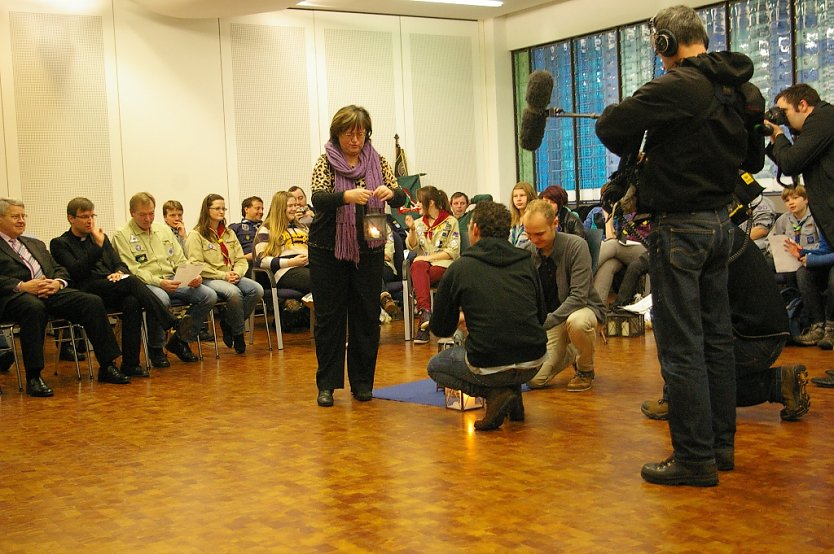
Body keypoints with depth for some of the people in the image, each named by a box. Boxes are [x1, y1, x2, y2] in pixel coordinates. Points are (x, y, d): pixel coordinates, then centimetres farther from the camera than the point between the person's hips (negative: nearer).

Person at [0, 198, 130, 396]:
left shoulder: (36, 244, 32)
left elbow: (61, 270, 23)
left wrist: (57, 282, 0)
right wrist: (22, 286, -20)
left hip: (51, 292, 6)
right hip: (16, 296, -6)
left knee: (93, 302, -18)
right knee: (34, 308, -41)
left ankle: (107, 366, -16)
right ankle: (33, 377, -35)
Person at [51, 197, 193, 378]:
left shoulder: (101, 238, 26)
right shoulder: (60, 244, 9)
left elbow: (120, 264, 21)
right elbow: (75, 272, -7)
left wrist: (119, 273, -4)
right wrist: (97, 246, -11)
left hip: (112, 292, 5)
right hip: (87, 292, -5)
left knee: (132, 302, -31)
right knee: (131, 281, -31)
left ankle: (130, 364, -30)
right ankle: (173, 323, -32)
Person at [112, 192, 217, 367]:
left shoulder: (163, 230, 19)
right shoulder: (122, 236, 0)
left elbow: (180, 261, 19)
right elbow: (132, 271, -10)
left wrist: (193, 276, -3)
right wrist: (160, 282, -24)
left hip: (173, 281, 6)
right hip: (145, 284, -6)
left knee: (209, 295, -16)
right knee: (161, 299, -40)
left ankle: (180, 340, 1)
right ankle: (155, 347, -13)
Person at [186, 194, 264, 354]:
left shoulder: (229, 233, 22)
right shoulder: (196, 235, 1)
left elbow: (241, 260, 17)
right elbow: (196, 265, -9)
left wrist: (237, 273, -7)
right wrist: (223, 275, -15)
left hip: (232, 278, 6)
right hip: (209, 280, -6)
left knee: (257, 290, -24)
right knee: (234, 292, -37)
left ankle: (227, 322, -5)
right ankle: (238, 334, -14)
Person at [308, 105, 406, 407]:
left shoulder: (377, 161, 4)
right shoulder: (326, 162, -4)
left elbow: (401, 198, -3)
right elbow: (318, 198, -21)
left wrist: (390, 192, -27)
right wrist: (346, 196, -40)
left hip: (368, 251, 2)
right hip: (329, 251, -2)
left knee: (367, 317, 5)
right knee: (329, 317, 2)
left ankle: (362, 382, 16)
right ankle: (327, 384, 11)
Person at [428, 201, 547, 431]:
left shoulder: (459, 268, -1)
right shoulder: (526, 262, 7)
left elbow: (441, 329, 8)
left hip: (489, 366, -4)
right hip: (533, 363, 5)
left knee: (435, 366, 25)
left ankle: (495, 393, 2)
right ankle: (513, 392, 16)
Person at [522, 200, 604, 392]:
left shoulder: (576, 246, -20)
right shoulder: (527, 253, -6)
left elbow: (578, 297, -26)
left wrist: (545, 322, -35)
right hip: (549, 318, 4)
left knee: (577, 322, -42)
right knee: (535, 379, -11)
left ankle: (586, 370, -8)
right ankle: (570, 352, 24)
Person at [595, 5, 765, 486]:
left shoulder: (679, 86, -16)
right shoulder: (737, 89, 9)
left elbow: (611, 126, -17)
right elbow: (754, 159, 21)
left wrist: (633, 153, 2)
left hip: (680, 225, -8)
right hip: (720, 221, 8)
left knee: (681, 346, -3)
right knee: (717, 338, 14)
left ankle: (695, 457, 2)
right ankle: (721, 442, 24)